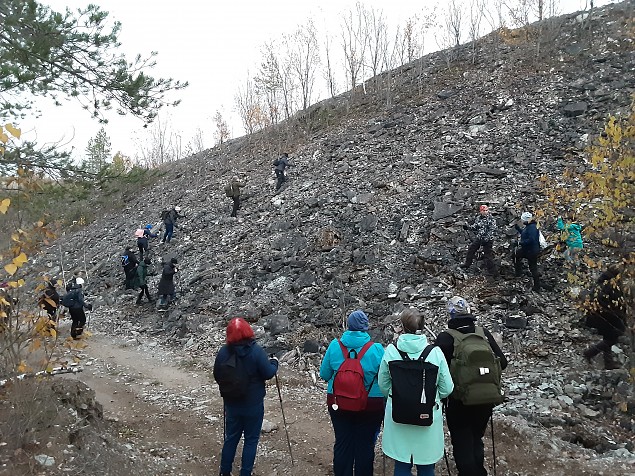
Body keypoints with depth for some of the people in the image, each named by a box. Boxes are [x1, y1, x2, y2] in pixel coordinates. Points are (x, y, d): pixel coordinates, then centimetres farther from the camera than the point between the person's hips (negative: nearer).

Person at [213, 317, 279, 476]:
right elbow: (268, 373, -16)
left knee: (231, 437, 20)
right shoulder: (256, 351, -22)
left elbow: (217, 376, 0)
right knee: (251, 439, 12)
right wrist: (274, 363, 3)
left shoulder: (223, 352, -11)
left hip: (232, 404, 4)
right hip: (253, 405, -3)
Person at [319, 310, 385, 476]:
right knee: (365, 445, 11)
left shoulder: (334, 345, -7)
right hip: (370, 405, -2)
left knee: (342, 443, 14)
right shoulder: (376, 349, -13)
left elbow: (324, 374, 0)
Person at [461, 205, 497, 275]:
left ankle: (491, 270, 9)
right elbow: (475, 227, 13)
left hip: (488, 240, -6)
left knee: (487, 254, -3)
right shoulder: (478, 218, 6)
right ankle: (467, 264, 27)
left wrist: (487, 238, -28)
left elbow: (493, 230, -18)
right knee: (471, 249, 11)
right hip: (478, 238, 6)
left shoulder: (491, 219, -13)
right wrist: (469, 226, -8)